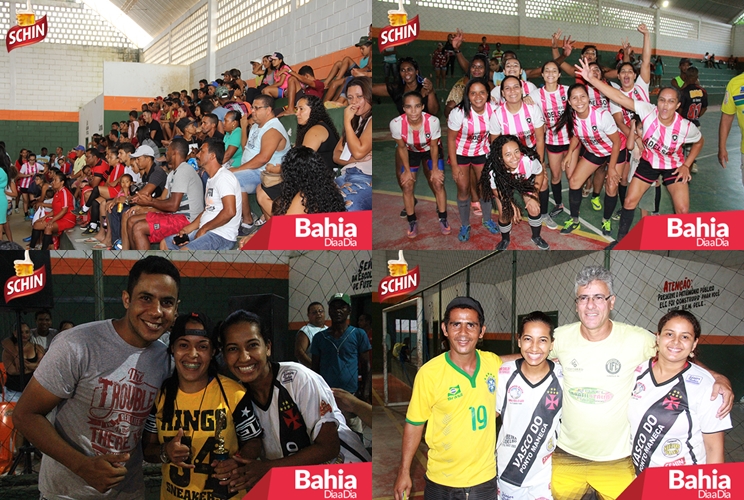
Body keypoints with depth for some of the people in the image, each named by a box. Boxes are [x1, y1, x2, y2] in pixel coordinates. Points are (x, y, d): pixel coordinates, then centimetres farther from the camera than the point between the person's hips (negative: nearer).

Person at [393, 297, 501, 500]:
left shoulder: (494, 363, -5)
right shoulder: (429, 373, -15)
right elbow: (414, 424, -5)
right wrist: (404, 472, -4)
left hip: (485, 479, 3)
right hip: (442, 483, -3)